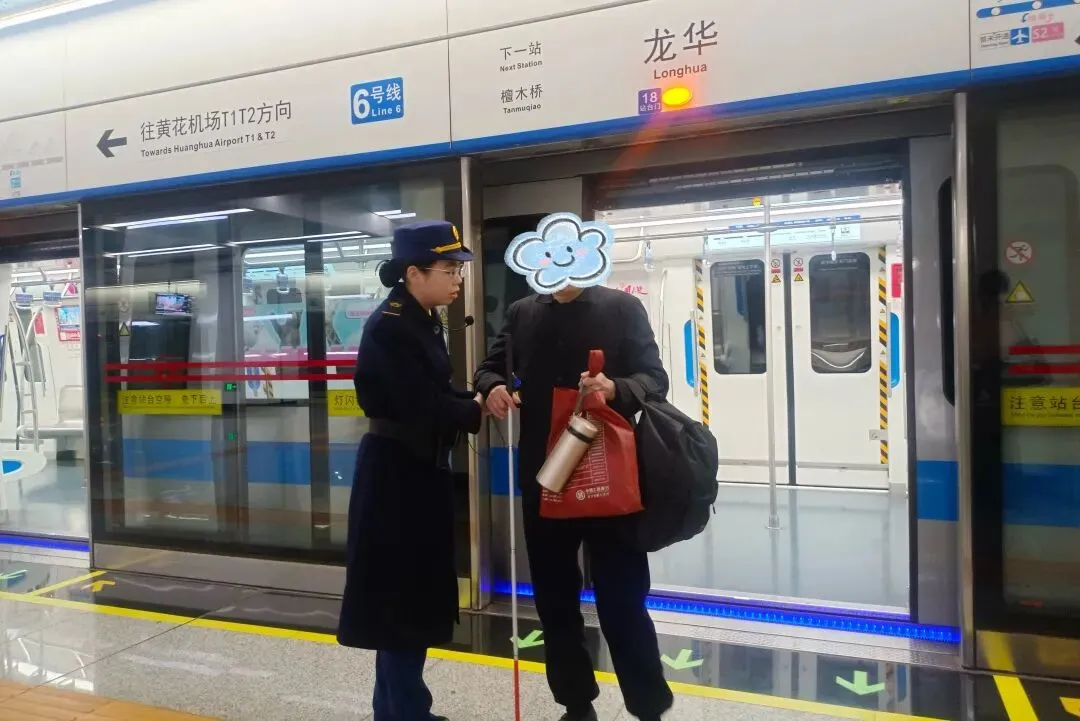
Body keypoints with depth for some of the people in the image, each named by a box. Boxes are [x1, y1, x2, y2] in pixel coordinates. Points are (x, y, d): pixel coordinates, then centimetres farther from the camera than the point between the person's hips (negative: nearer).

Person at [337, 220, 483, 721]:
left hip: (419, 470, 10)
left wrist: (478, 398, -7)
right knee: (399, 593, 2)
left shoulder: (424, 322, 10)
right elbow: (420, 405, -23)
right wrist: (478, 410, -10)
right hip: (394, 473, -9)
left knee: (414, 591, 18)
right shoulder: (390, 326, -18)